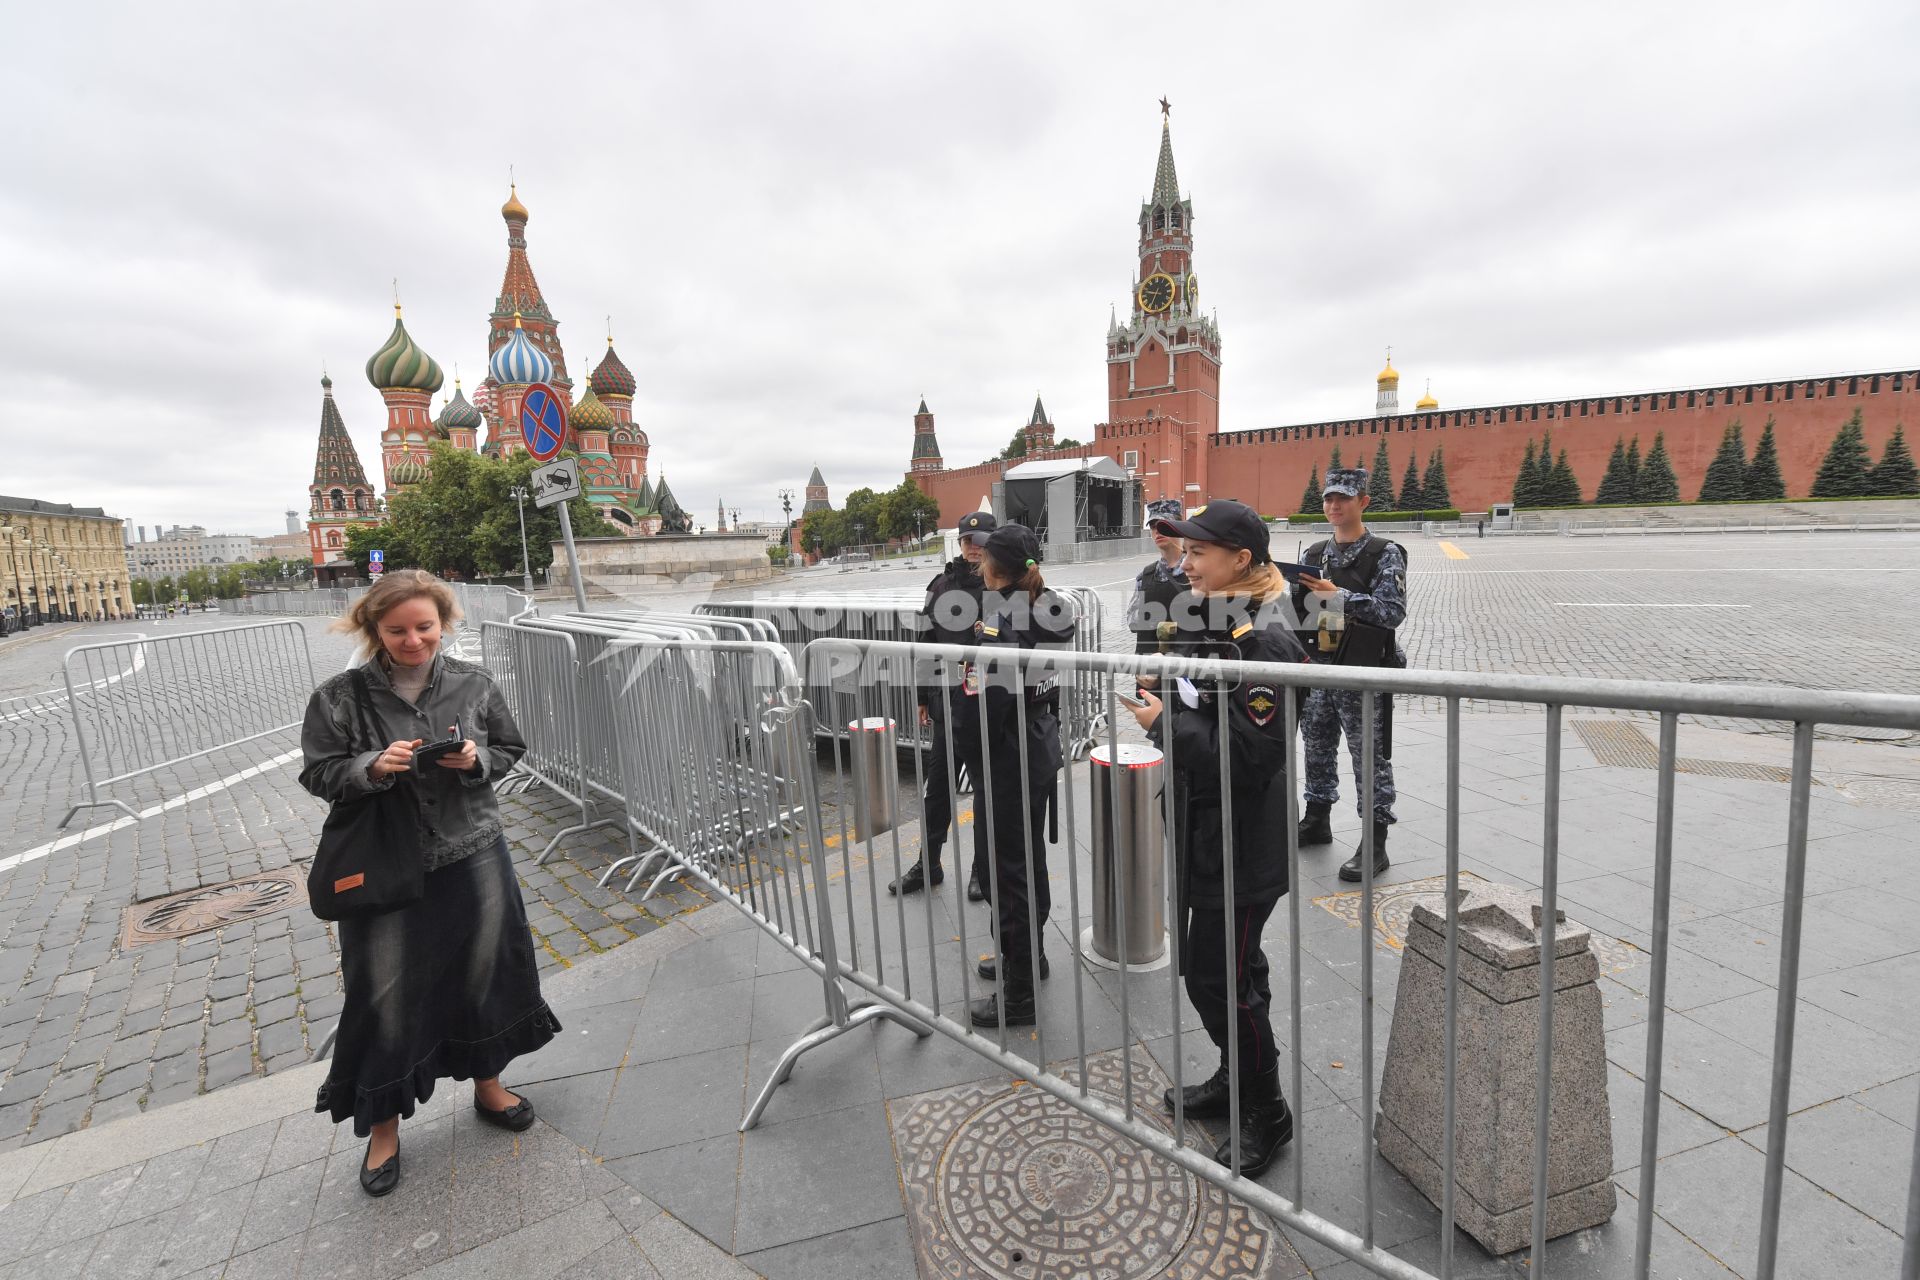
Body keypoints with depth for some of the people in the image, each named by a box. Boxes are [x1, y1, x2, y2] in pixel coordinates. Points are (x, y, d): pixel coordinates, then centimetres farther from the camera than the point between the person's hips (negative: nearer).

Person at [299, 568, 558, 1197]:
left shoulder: (474, 683, -4)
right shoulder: (340, 697, -8)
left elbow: (510, 750, 5)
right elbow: (320, 775, -2)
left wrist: (476, 759, -16)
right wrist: (373, 767, -21)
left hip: (473, 856, 2)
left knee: (483, 973, 16)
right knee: (385, 995, 8)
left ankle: (487, 1084, 41)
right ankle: (383, 1124, 34)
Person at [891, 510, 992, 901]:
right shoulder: (941, 585, 7)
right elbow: (926, 644, 10)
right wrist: (923, 698, 10)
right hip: (948, 700, 3)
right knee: (938, 782, 12)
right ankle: (928, 863, 27)